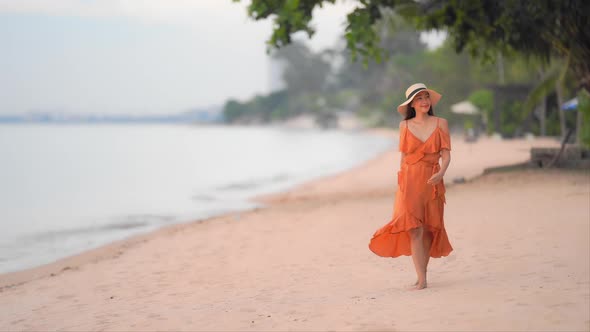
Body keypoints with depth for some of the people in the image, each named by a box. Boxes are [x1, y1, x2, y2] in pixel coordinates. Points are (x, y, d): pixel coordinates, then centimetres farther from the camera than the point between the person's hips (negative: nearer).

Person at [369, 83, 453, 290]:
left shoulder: (441, 124, 5)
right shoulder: (405, 126, 7)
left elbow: (446, 155, 0)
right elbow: (403, 157, 13)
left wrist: (441, 173, -18)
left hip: (432, 182, 1)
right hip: (410, 181, -1)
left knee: (428, 230, 4)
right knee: (414, 229, -11)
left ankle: (423, 273, 19)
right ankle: (421, 279, -12)